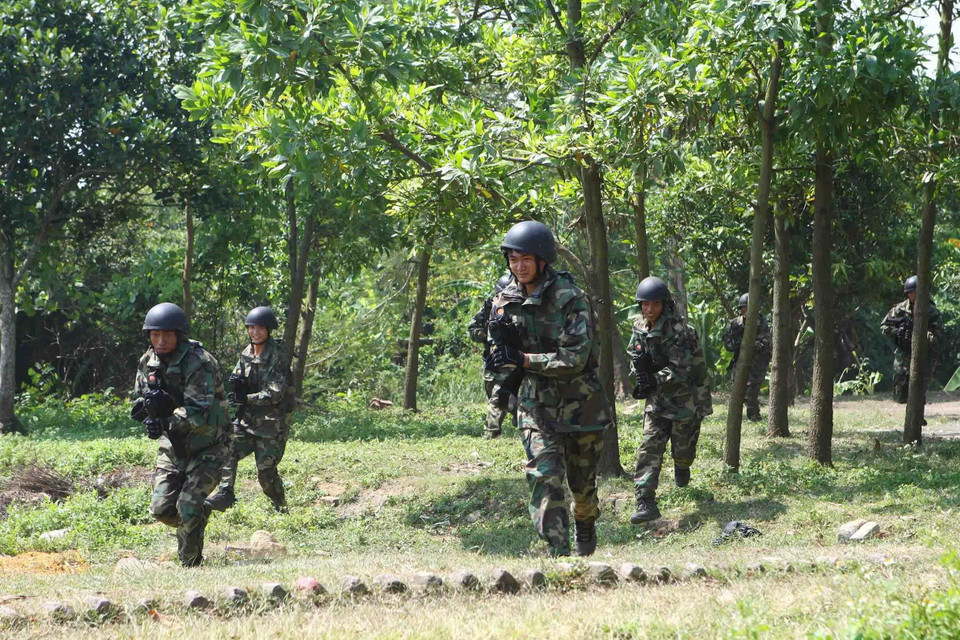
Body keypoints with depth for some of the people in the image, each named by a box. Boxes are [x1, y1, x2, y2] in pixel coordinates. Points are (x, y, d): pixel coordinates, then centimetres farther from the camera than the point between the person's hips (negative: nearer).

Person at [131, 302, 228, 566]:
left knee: (188, 507, -16)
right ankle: (200, 516, 32)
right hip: (173, 447, 6)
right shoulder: (149, 362, 0)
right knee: (161, 509, 2)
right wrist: (152, 405, -17)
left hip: (205, 448, -6)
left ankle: (190, 565, -1)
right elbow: (139, 404, 6)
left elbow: (199, 411, -27)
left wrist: (165, 423, -35)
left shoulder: (198, 362, -21)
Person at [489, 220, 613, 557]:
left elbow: (575, 359, -22)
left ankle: (586, 526, 42)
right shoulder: (505, 300, 2)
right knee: (544, 476, -15)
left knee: (582, 482, 12)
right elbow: (500, 359, 10)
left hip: (578, 402, -3)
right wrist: (501, 340, -13)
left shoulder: (569, 299, -15)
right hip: (536, 403, 3)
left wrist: (522, 359, -25)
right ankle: (558, 551, -16)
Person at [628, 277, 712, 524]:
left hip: (685, 398, -5)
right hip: (658, 401, 5)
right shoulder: (640, 328, 1)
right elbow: (634, 353, 16)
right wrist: (640, 369, -7)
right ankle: (646, 502, -17)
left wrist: (654, 381, -31)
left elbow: (681, 370, -25)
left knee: (682, 449, 8)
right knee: (650, 448, -10)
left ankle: (682, 468, 46)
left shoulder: (678, 331, -22)